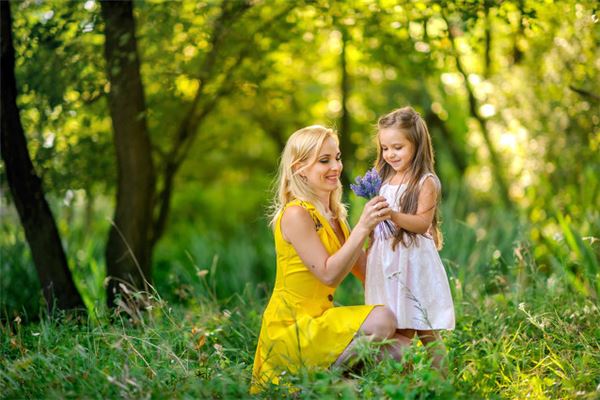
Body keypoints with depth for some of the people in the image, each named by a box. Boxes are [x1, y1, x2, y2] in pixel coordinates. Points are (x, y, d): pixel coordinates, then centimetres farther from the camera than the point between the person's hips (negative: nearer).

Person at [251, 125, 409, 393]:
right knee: (382, 320, -26)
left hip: (318, 321, 9)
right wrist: (362, 227, -25)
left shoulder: (335, 216, 12)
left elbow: (365, 270, 9)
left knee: (404, 349, -1)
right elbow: (329, 274, -21)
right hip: (290, 329, -8)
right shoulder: (296, 214, -15)